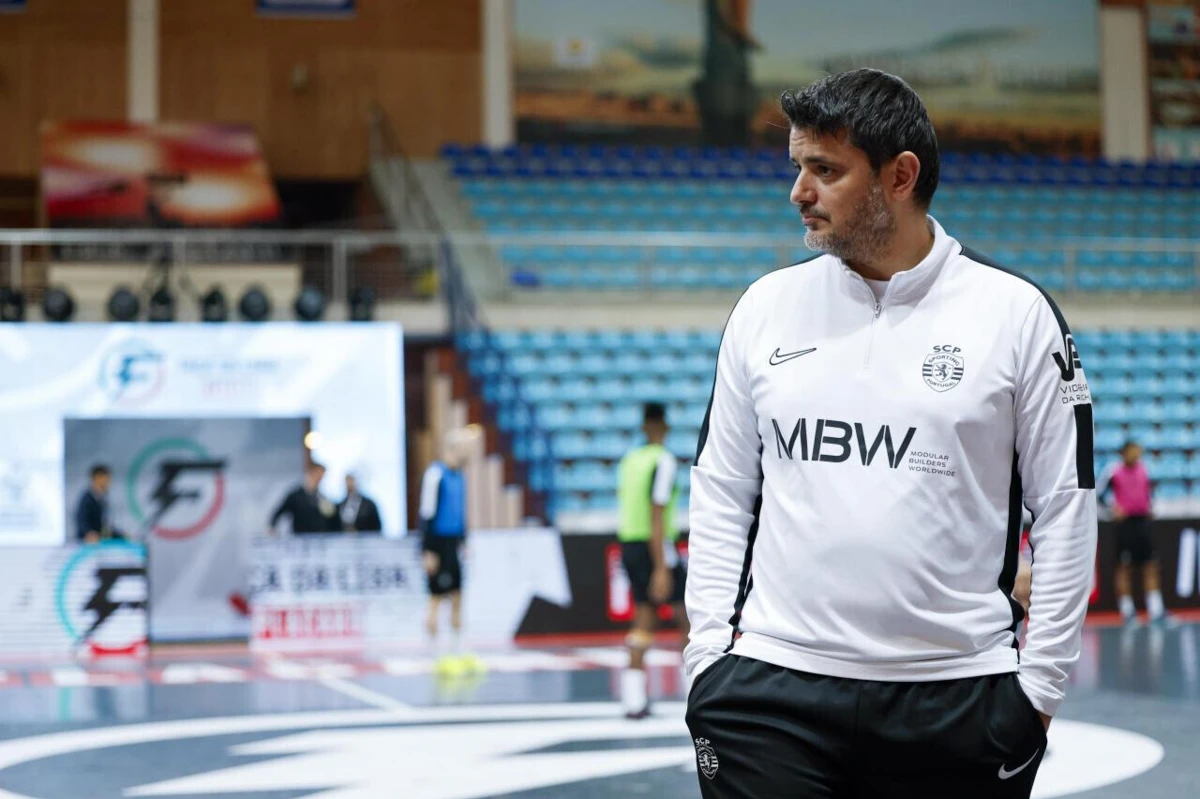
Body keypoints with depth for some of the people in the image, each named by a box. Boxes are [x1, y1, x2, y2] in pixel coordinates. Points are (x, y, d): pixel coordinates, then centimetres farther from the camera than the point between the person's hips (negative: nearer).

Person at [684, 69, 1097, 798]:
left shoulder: (1015, 312, -2)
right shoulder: (767, 307, 6)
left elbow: (1066, 507, 0)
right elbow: (721, 492, 10)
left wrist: (1040, 685, -3)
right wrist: (711, 652, 2)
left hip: (956, 702, -2)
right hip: (771, 692, 2)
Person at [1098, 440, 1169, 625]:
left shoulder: (1143, 469, 9)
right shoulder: (1113, 471, -6)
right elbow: (1099, 492, -4)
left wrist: (1150, 504, 10)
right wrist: (1113, 509, -14)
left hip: (1142, 520, 5)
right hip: (1125, 522, -5)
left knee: (1151, 565, 1)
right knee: (1124, 567, -1)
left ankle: (1156, 610, 2)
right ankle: (1127, 611, 6)